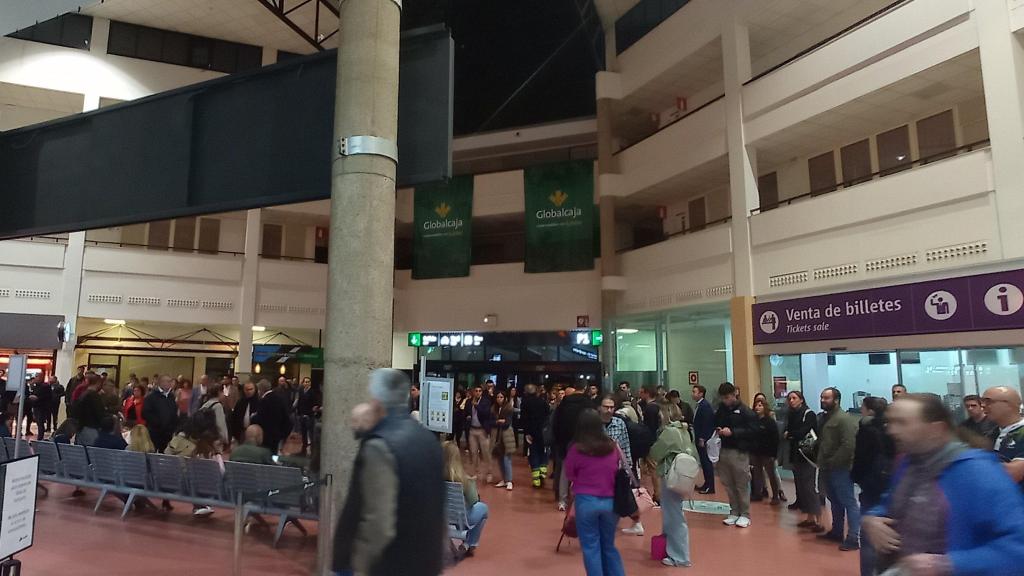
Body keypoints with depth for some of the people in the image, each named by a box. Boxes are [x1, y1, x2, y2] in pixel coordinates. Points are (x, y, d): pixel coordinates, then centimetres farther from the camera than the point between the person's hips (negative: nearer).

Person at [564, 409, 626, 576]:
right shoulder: (612, 446, -2)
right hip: (610, 501, 4)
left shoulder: (576, 449, -12)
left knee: (591, 547, 9)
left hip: (586, 501, -3)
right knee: (609, 546, 19)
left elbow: (569, 476, 2)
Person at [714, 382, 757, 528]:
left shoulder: (745, 411, -6)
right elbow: (715, 425, 22)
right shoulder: (721, 409, 10)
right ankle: (734, 512, 20)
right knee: (728, 484, 8)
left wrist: (732, 432, -18)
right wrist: (717, 431, -1)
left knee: (742, 484, 1)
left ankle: (745, 514, 12)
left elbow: (753, 431, -12)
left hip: (739, 452, -5)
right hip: (723, 451, 5)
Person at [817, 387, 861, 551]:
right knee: (835, 502, 18)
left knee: (849, 502, -4)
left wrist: (832, 462, -20)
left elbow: (848, 445, -23)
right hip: (828, 468, 10)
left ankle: (854, 538, -1)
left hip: (840, 468, -10)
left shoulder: (844, 419, -15)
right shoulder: (825, 418, 14)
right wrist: (821, 461, 11)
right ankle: (836, 531, 28)